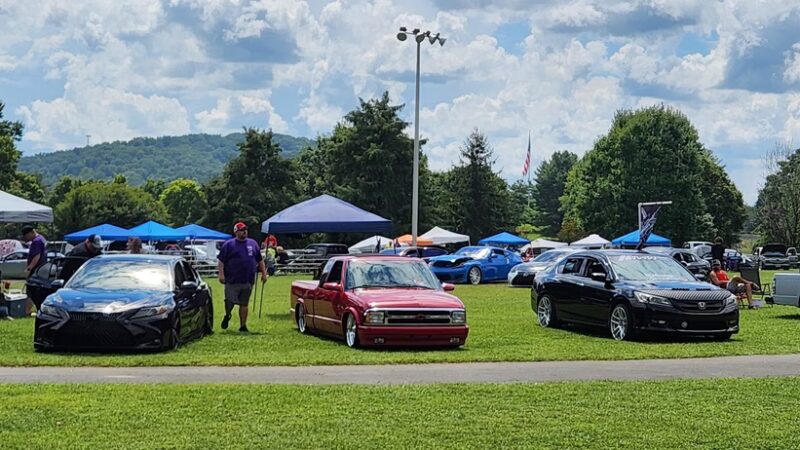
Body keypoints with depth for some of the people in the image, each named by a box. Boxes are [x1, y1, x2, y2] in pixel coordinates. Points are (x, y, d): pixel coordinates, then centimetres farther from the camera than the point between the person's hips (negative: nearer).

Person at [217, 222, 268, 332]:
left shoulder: (253, 244, 14)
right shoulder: (228, 244, 1)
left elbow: (260, 260, 21)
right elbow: (221, 260, -3)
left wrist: (264, 273, 15)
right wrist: (221, 274, -12)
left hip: (248, 281, 3)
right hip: (232, 281, -3)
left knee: (244, 304, 6)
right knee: (230, 301, -5)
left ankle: (243, 326, 12)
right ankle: (227, 316, 25)